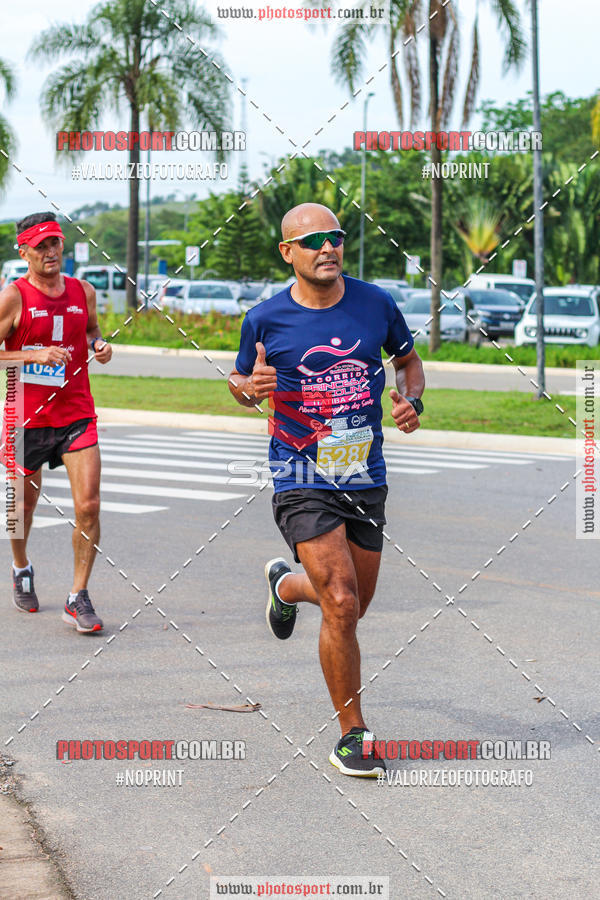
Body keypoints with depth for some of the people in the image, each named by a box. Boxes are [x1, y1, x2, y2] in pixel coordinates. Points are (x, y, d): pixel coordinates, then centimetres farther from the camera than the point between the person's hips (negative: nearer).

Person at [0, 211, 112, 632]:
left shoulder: (84, 292, 5)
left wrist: (100, 345, 1)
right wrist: (35, 356, -21)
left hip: (77, 415, 2)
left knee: (89, 506, -11)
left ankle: (78, 598, -2)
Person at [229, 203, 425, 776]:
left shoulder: (375, 304, 0)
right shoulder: (265, 320, -6)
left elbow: (408, 360, 16)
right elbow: (238, 380, 10)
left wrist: (410, 401, -5)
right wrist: (250, 388, -14)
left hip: (366, 479, 4)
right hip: (302, 483, -4)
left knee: (352, 606, 15)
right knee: (341, 605, -17)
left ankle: (286, 585, 50)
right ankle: (351, 735, -2)